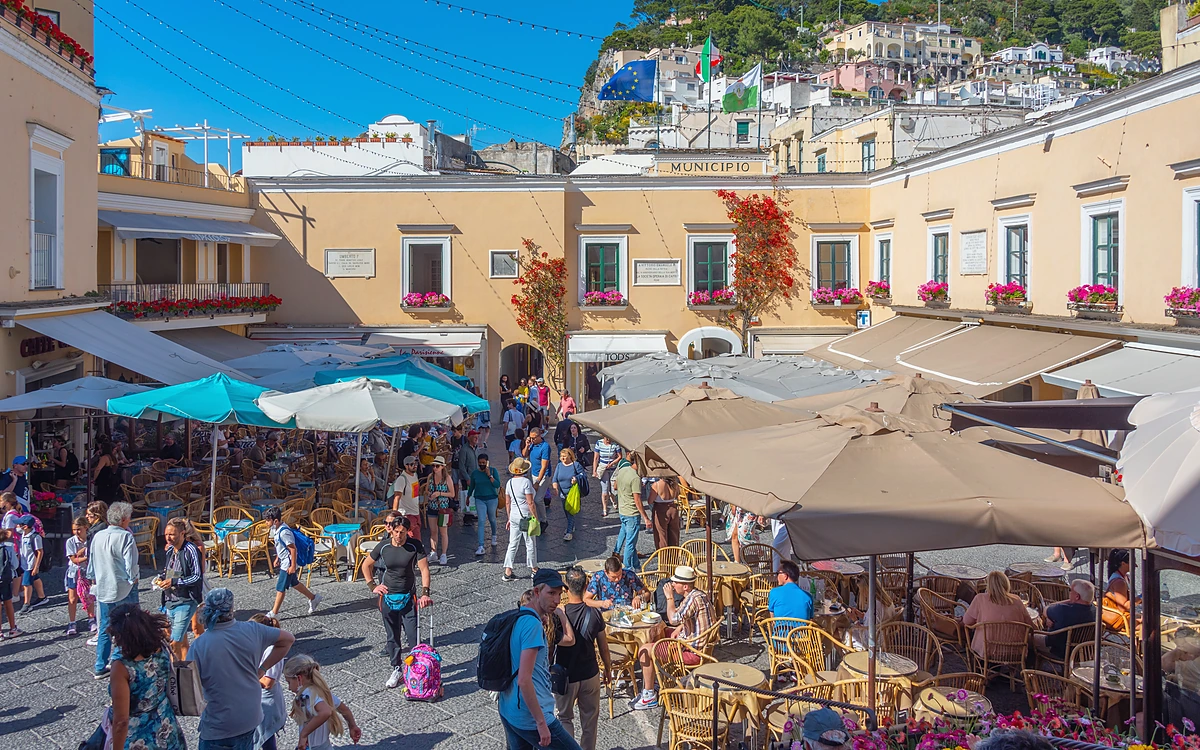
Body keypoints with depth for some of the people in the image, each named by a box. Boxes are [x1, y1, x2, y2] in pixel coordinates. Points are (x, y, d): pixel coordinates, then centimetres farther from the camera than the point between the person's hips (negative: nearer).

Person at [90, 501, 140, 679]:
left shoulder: (98, 536, 3)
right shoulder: (125, 537, -17)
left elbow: (91, 563, 13)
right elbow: (131, 564, -19)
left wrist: (94, 580, 26)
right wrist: (133, 579, -1)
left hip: (103, 589, 6)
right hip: (124, 591, -6)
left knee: (104, 629, 15)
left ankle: (100, 667, 20)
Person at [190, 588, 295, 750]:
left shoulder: (198, 647, -19)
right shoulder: (252, 630, -7)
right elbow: (288, 639, 6)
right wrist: (262, 669, 7)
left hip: (218, 727, -4)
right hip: (251, 719, 4)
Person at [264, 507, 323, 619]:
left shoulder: (284, 532, -28)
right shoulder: (276, 529, 1)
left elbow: (293, 549, -25)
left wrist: (293, 566, -22)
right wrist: (277, 558, 22)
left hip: (288, 563, -10)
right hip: (284, 562, 10)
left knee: (281, 587, -2)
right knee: (294, 583, 22)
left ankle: (274, 613, 7)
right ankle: (313, 598, 37)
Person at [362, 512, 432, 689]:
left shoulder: (415, 546, -10)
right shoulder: (383, 546, -3)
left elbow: (424, 569, -14)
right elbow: (366, 565, 11)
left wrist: (425, 593, -24)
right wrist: (372, 586, 3)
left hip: (408, 598, -3)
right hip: (388, 597, 3)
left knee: (413, 637, -6)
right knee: (392, 637, 13)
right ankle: (397, 669, 27)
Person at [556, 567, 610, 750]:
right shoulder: (594, 615, -11)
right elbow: (603, 648, -1)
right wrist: (607, 670, 15)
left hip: (565, 677, -2)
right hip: (590, 674, 2)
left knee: (564, 717, 14)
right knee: (589, 718, 18)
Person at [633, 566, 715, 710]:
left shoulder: (694, 598, -24)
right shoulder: (697, 594, 8)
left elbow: (674, 619, -31)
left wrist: (669, 597, -17)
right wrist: (679, 628, 7)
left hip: (693, 651, -11)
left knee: (645, 651, -9)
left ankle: (650, 696, 1)